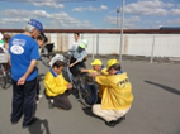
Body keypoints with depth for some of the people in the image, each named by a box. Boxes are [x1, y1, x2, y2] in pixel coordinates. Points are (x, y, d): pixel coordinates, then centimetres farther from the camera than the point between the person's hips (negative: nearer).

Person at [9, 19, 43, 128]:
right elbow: (33, 62, -22)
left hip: (15, 75, 6)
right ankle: (27, 121, 27)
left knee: (17, 97, 23)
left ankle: (15, 118, 40)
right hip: (29, 76, -6)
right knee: (29, 98, 12)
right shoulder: (33, 43, -17)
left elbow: (10, 57, 12)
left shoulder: (13, 38, 3)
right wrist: (25, 76, -16)